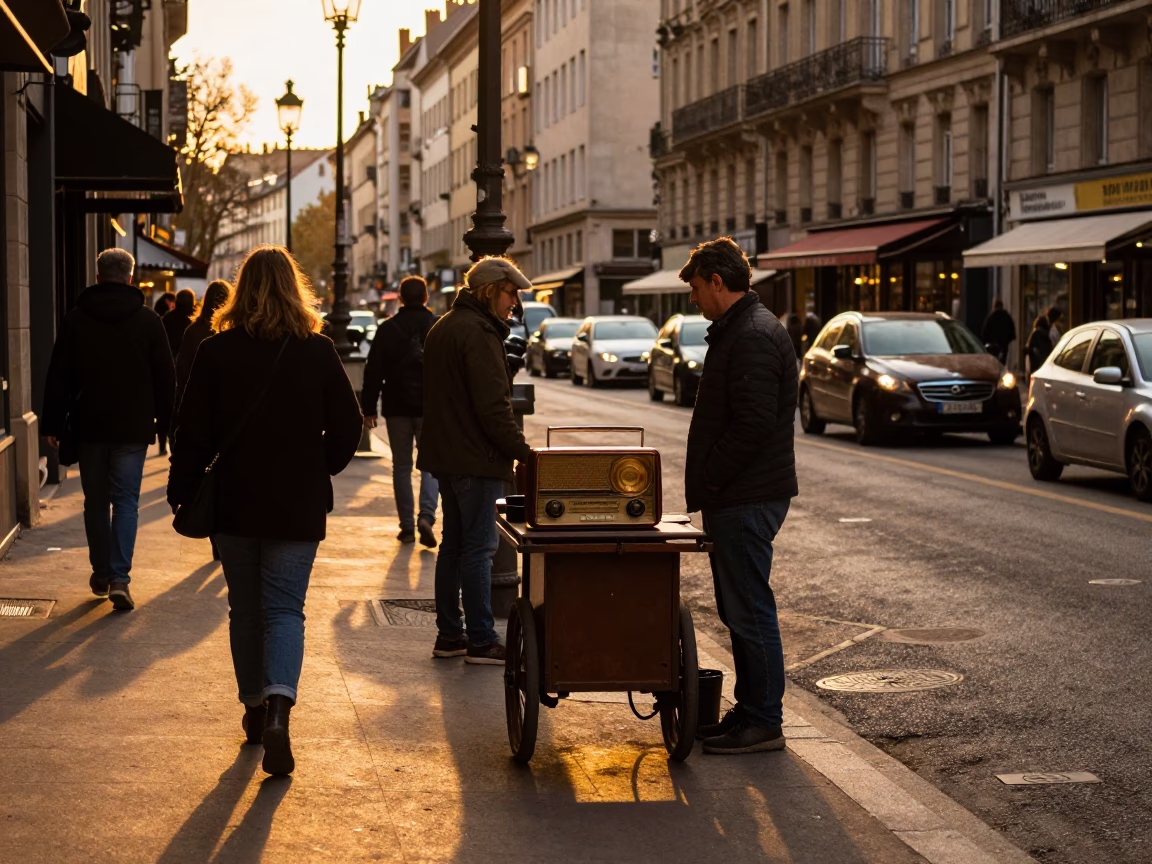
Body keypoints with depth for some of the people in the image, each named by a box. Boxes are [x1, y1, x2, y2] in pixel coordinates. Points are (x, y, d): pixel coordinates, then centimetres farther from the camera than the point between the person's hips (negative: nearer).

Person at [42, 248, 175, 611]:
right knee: (126, 501, 0)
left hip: (89, 426, 1)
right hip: (133, 428, -1)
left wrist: (53, 424, 7)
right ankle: (119, 577, -12)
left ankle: (101, 573, 21)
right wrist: (165, 422, 10)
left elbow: (59, 377, 2)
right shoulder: (148, 320, -1)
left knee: (96, 501, 13)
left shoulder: (75, 320, 1)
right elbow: (165, 378, 1)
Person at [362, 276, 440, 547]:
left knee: (402, 466, 10)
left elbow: (373, 372, -2)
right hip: (431, 407, 0)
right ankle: (426, 516, -15)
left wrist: (369, 409, 3)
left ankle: (407, 527, 10)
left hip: (397, 407, 1)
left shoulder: (387, 329, -1)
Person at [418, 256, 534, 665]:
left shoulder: (441, 328, 16)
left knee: (453, 544, 15)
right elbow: (493, 406, -22)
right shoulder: (478, 333, -17)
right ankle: (481, 641, -2)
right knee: (478, 547, -5)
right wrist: (522, 450, -15)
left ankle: (449, 634, 20)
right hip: (476, 458, -10)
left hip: (447, 455, 10)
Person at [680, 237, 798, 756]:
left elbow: (753, 424, -25)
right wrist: (705, 485, 17)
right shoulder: (738, 331, 17)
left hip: (746, 500, -11)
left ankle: (764, 723, 2)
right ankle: (748, 712, 24)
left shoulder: (753, 338, -18)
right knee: (739, 610, 16)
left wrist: (706, 482, -17)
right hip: (735, 498, 11)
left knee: (750, 611, -5)